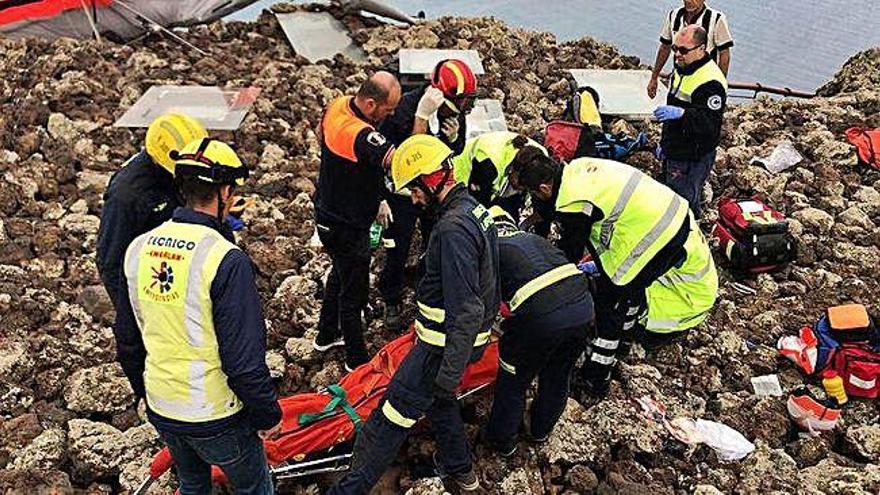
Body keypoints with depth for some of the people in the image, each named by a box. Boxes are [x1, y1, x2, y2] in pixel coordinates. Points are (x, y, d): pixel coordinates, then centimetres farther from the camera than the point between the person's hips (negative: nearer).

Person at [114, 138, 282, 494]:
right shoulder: (225, 259, -25)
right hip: (215, 415, -6)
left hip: (161, 411, 6)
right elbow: (244, 358, -23)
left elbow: (127, 341, 7)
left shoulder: (139, 249, -4)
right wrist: (268, 414, -9)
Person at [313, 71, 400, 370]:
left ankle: (327, 335, 48)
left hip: (327, 212, 9)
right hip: (348, 227, -9)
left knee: (340, 274, 30)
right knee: (353, 292, 10)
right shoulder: (362, 137, -36)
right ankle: (357, 360, 28)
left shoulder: (337, 106, -7)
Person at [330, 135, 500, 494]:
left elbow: (466, 310, -29)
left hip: (444, 346, -10)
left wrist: (450, 374, -25)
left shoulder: (453, 228, -27)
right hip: (466, 339, 10)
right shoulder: (474, 209, 6)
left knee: (392, 416, -2)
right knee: (435, 395, 29)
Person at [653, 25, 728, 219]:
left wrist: (681, 114, -45)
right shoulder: (682, 70, 10)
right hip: (674, 153, 10)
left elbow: (710, 123, -31)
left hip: (693, 159, -10)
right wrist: (664, 142, 26)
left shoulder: (711, 82, -23)